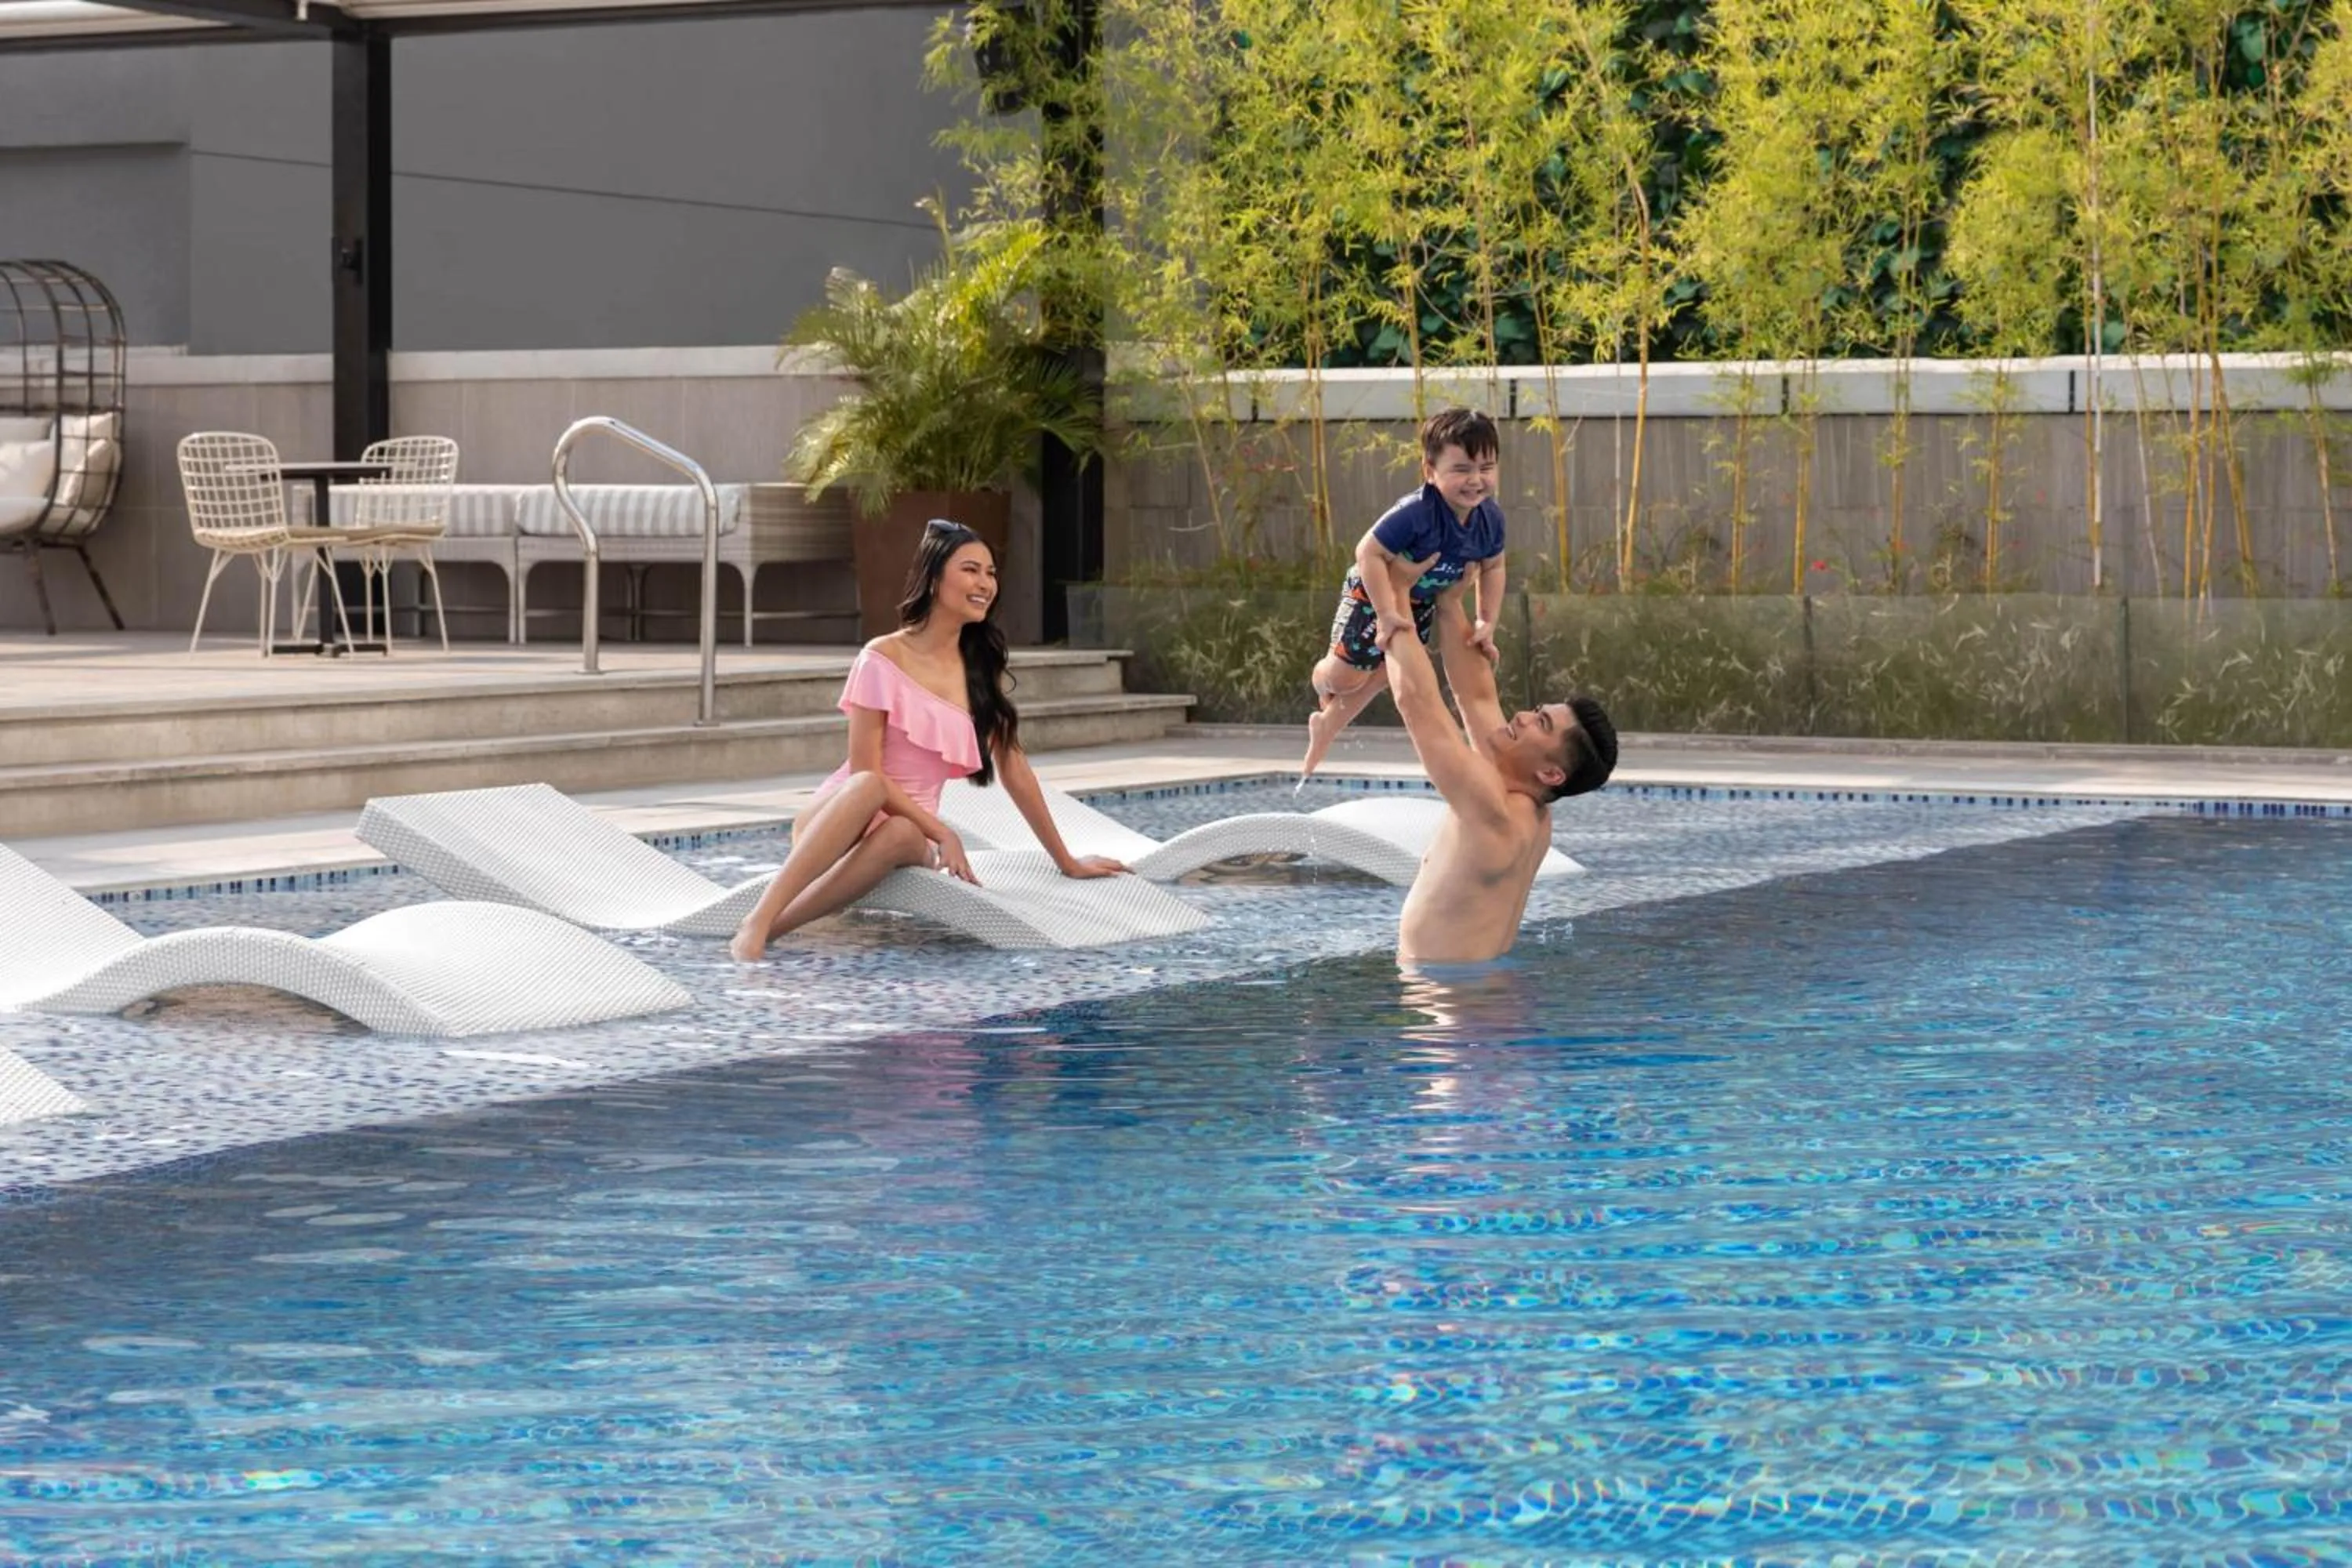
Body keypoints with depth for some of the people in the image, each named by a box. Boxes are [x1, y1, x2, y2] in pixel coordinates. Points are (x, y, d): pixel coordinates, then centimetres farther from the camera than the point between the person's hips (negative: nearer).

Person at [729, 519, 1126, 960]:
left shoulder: (981, 667, 7)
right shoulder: (884, 659, -9)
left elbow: (1014, 768, 12)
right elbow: (866, 770, -12)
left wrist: (1065, 860, 13)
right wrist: (942, 832, -17)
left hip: (910, 826, 3)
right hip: (836, 820, -3)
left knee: (900, 836, -35)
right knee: (868, 788, -40)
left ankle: (776, 927, -39)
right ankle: (757, 921, -45)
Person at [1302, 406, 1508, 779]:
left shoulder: (1490, 518, -19)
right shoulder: (1416, 513, -41)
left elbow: (1492, 567, -1)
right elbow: (1369, 552, -38)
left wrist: (1487, 622, -5)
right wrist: (1386, 614, -38)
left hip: (1422, 603, 6)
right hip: (1373, 593, -6)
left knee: (1377, 677, 19)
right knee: (1347, 674, -1)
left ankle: (1325, 728, 43)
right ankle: (1321, 680, 39)